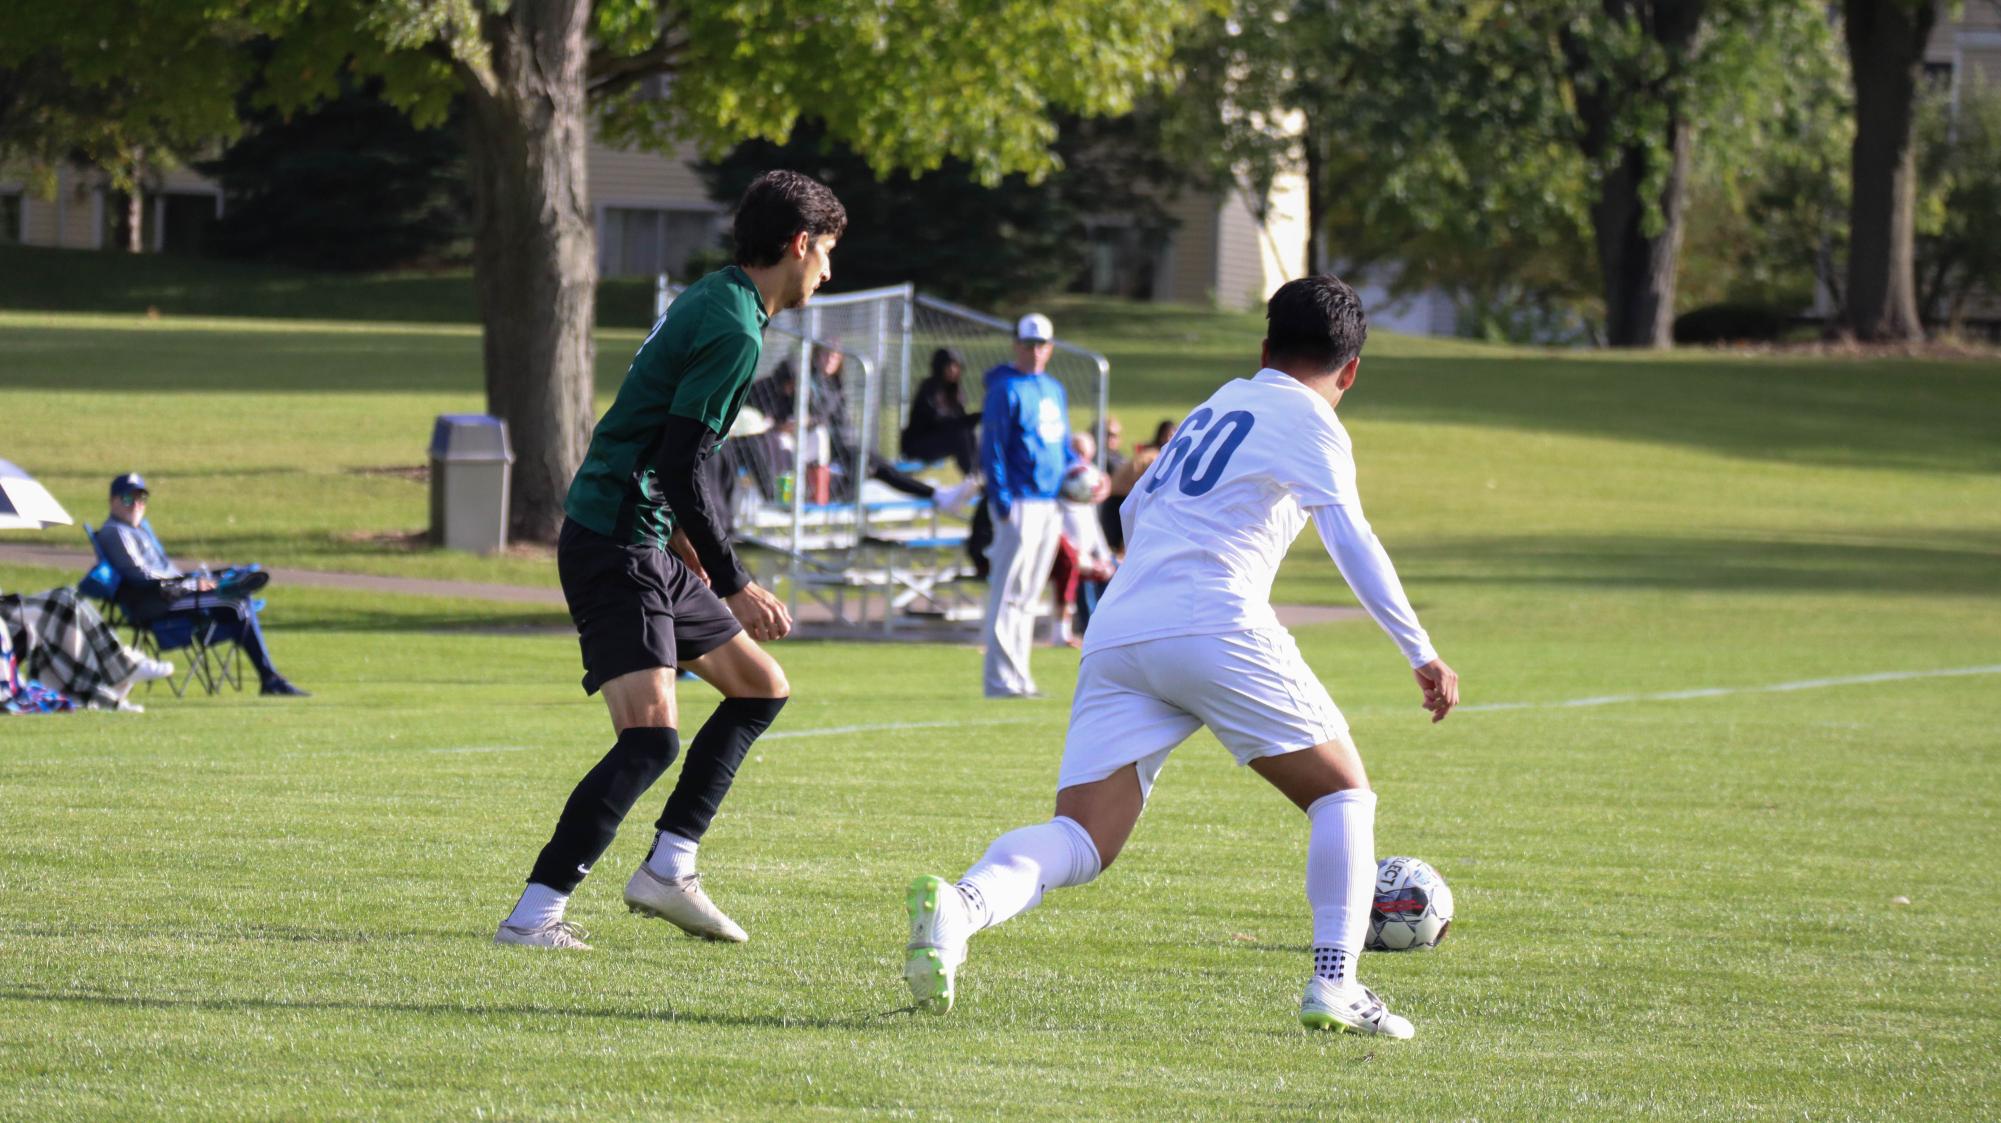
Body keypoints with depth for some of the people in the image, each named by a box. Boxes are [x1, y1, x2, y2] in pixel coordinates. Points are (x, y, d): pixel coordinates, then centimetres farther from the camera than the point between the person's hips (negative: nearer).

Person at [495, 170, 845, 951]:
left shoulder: (713, 301, 13)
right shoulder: (734, 334, -17)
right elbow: (681, 468, -22)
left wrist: (679, 534, 32)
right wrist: (734, 586, -17)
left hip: (648, 544, 11)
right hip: (615, 552, -11)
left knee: (761, 687, 18)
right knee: (651, 736, -21)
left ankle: (667, 867, 18)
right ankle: (534, 914, -22)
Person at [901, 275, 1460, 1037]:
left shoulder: (1214, 408, 29)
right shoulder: (1308, 422, 8)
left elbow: (1134, 512, 41)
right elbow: (1350, 539, -7)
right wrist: (1421, 654, -10)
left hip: (1115, 635, 6)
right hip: (1214, 625, -6)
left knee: (1082, 840, -6)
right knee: (1342, 793, 12)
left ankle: (962, 904, -35)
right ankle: (1334, 986, -1)